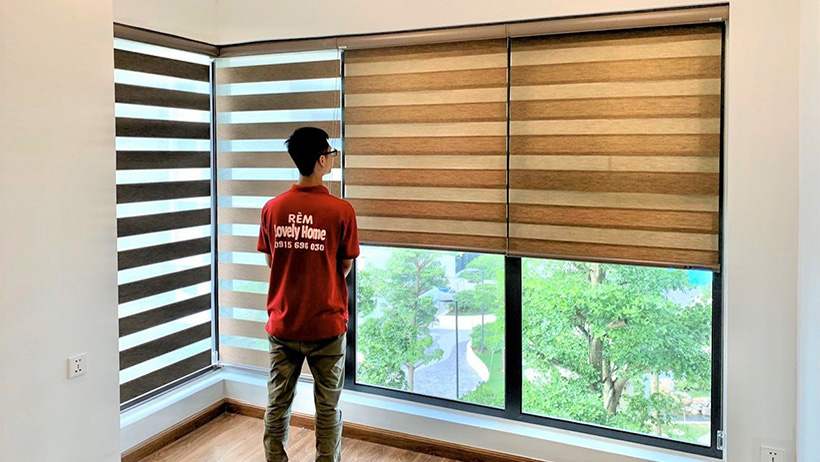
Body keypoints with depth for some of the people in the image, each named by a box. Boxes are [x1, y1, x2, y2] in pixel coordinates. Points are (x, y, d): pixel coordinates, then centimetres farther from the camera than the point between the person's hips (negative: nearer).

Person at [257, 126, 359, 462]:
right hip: (326, 325, -3)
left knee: (277, 404, 17)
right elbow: (346, 266, -3)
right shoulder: (341, 211, -14)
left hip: (282, 324, 3)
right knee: (328, 408, 12)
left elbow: (270, 261, 7)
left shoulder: (272, 208, -4)